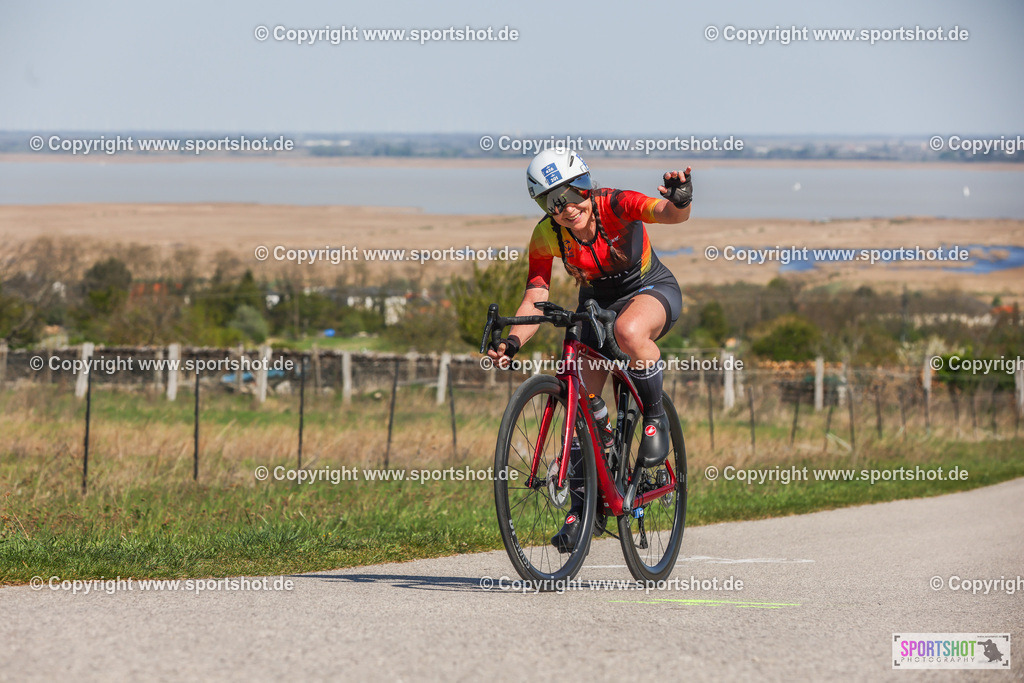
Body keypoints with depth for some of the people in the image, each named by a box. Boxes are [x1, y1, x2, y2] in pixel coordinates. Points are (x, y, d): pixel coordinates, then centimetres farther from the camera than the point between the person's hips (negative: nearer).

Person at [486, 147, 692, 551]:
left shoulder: (614, 205, -29)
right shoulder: (546, 237, -19)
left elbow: (670, 214, -44)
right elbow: (535, 299, -20)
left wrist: (679, 201, -69)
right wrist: (512, 341, -39)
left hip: (651, 291, -4)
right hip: (596, 303, 4)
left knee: (629, 331, -40)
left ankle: (655, 417, -14)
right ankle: (582, 505, 8)